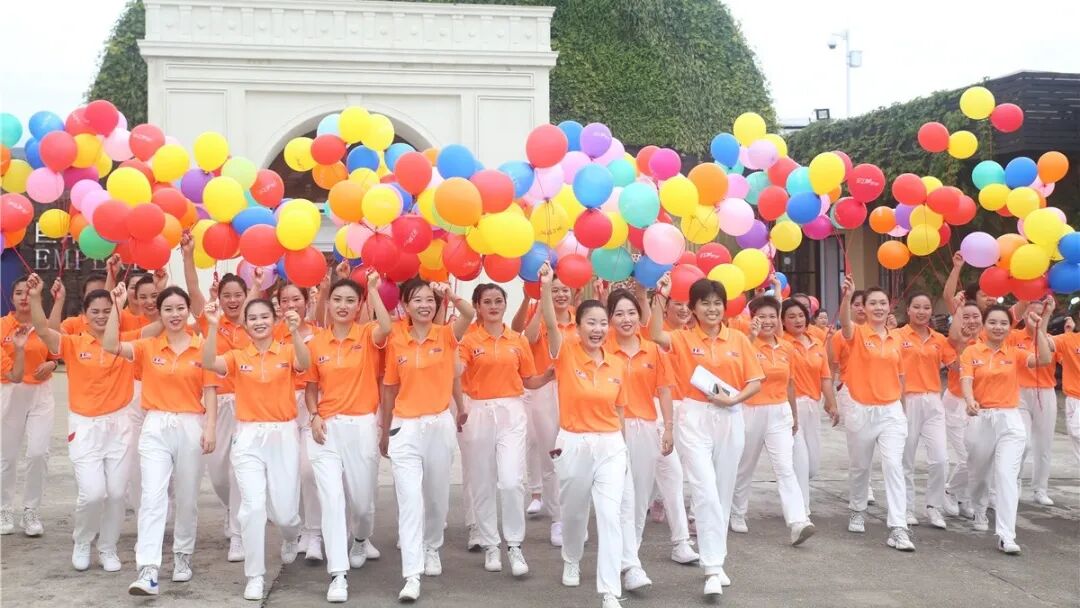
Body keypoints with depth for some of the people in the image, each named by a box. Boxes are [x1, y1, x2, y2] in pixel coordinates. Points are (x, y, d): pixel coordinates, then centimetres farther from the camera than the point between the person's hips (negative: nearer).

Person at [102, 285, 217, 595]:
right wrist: (117, 306, -18)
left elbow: (209, 391, 1)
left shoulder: (202, 347, 0)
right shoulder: (147, 346, 1)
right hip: (155, 427, 0)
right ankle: (148, 571, -14)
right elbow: (110, 345, -13)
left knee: (187, 497, 11)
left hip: (191, 427, 0)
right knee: (152, 496, -10)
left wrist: (210, 428, -7)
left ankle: (182, 556, 31)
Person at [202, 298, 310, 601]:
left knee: (284, 512, 2)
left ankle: (291, 538, 40)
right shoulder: (237, 356, 3)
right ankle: (255, 576, 4)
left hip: (284, 436, 0)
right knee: (253, 506, -11)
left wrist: (295, 332, -39)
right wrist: (213, 326, -28)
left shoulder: (287, 352, 1)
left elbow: (304, 364, -22)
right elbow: (209, 363, -16)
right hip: (248, 438, 0)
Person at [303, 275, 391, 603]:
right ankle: (338, 575, -6)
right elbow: (311, 387, 12)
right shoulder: (316, 343, 5)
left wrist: (373, 289, -25)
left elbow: (386, 328, -28)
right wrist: (314, 416, -4)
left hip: (362, 427, -1)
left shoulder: (368, 335, -2)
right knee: (331, 498, -8)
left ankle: (361, 540, 45)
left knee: (361, 499, 10)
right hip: (327, 428, 1)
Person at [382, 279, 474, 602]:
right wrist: (384, 432, 14)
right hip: (405, 428, -1)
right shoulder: (396, 342, 0)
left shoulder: (446, 336, -3)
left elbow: (469, 314, -25)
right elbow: (391, 390, 8)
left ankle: (432, 549, 41)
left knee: (437, 496, 15)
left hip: (440, 425, 1)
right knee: (410, 499, -9)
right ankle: (412, 576, -11)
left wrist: (450, 295, -41)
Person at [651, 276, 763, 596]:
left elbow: (756, 381, 5)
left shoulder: (738, 339, 5)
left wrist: (734, 399, -12)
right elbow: (655, 335, -22)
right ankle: (713, 568, -8)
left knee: (723, 492, 11)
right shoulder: (684, 338, -1)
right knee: (705, 491, -10)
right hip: (694, 418, -3)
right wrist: (660, 298, -29)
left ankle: (716, 559, 25)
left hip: (730, 419, 3)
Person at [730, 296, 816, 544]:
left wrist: (794, 415, 20)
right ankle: (737, 516, 30)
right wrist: (751, 337, -37)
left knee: (786, 468, -9)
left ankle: (798, 522, -18)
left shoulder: (786, 347, 6)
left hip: (780, 413, 3)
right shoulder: (748, 344, -8)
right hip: (751, 412, -3)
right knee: (744, 468, 12)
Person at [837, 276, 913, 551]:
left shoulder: (896, 340, 6)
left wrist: (900, 403, 10)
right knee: (859, 466, 14)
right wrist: (846, 296, -50)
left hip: (891, 411, 2)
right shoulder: (857, 333, -7)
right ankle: (857, 511, 38)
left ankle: (898, 529, -12)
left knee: (894, 465, -10)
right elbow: (844, 322, -32)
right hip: (860, 411, -2)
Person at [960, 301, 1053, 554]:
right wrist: (970, 400, -33)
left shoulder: (1015, 352, 5)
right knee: (979, 472, 15)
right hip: (981, 419, 0)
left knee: (1007, 474, -14)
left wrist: (1040, 328, -18)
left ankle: (1006, 535, -17)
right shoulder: (972, 352, 1)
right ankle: (980, 512, 45)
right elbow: (966, 381, -13)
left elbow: (1044, 359, -12)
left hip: (1009, 419, 0)